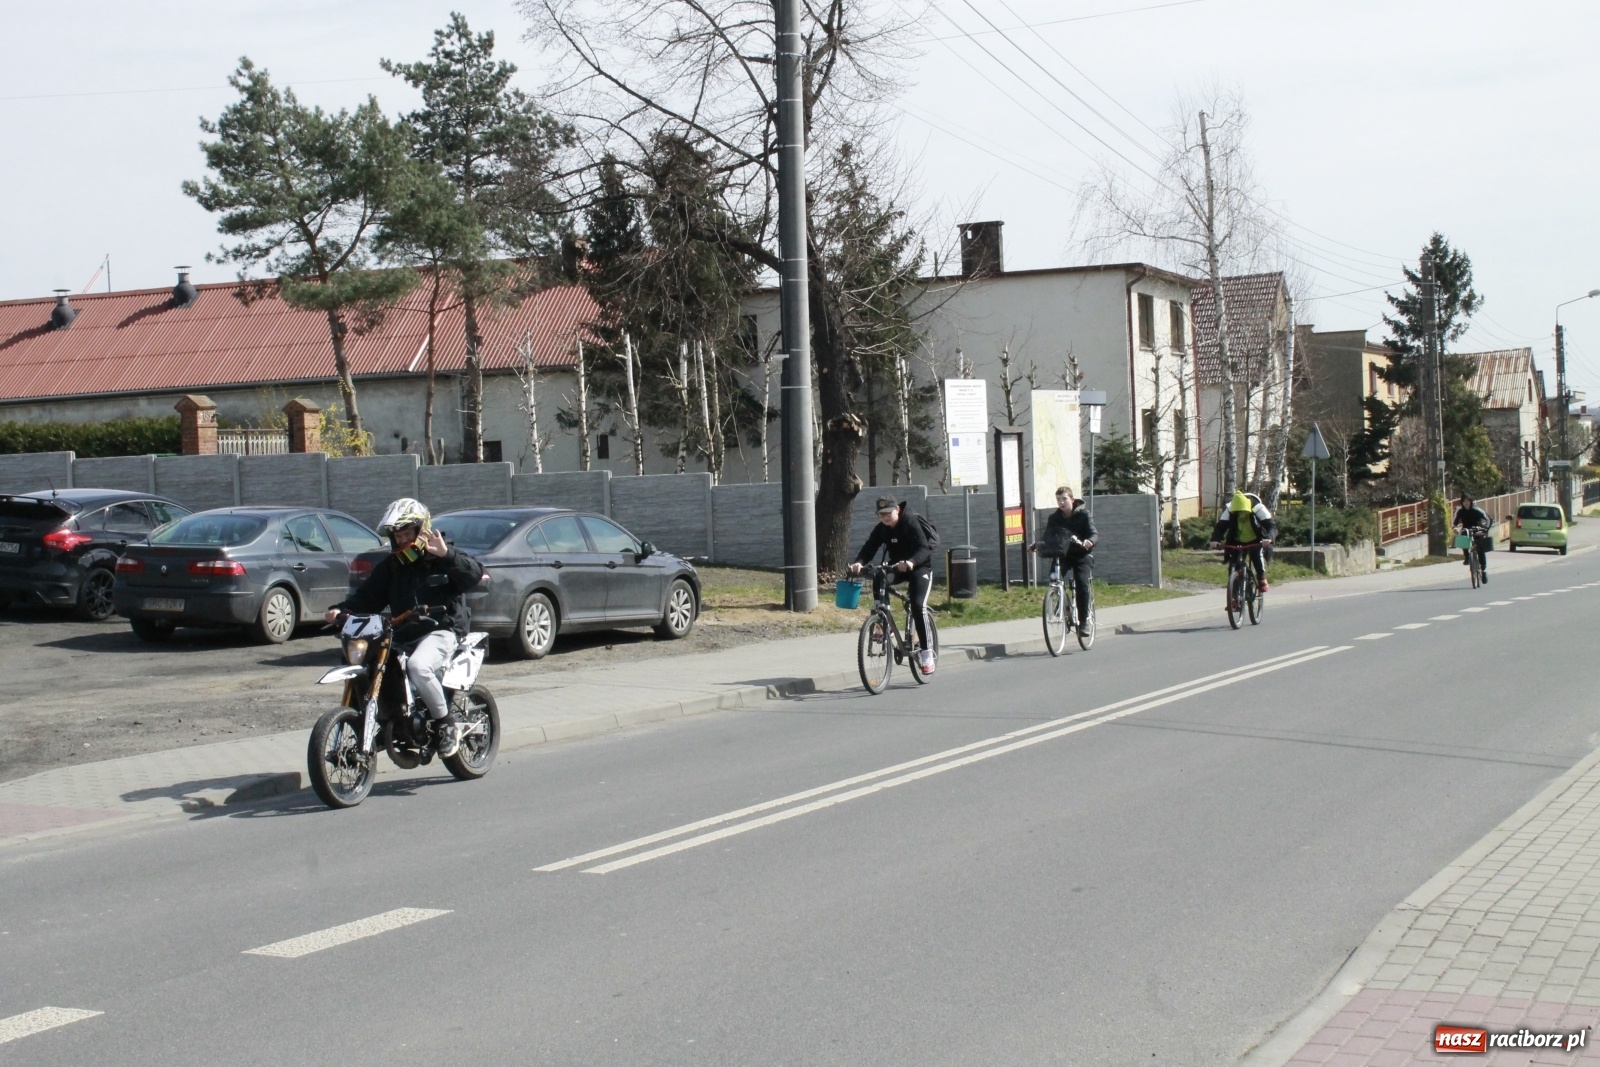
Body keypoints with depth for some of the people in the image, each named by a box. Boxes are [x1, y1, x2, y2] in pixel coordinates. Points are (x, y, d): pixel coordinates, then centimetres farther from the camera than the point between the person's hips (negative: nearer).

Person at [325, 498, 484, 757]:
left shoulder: (442, 558, 1)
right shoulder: (391, 565, 18)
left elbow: (474, 574, -14)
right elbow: (368, 595, 14)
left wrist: (447, 555, -26)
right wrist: (342, 608, -3)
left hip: (441, 630, -7)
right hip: (403, 634, 7)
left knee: (418, 666, -34)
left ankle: (446, 724, -16)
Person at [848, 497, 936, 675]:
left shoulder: (911, 525, -22)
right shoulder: (881, 529, -7)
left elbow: (923, 549, -34)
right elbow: (869, 548, -16)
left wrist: (911, 562, -55)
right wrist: (859, 562, -39)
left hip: (920, 567, -6)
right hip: (896, 566, 6)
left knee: (918, 605, -23)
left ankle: (926, 653, -18)